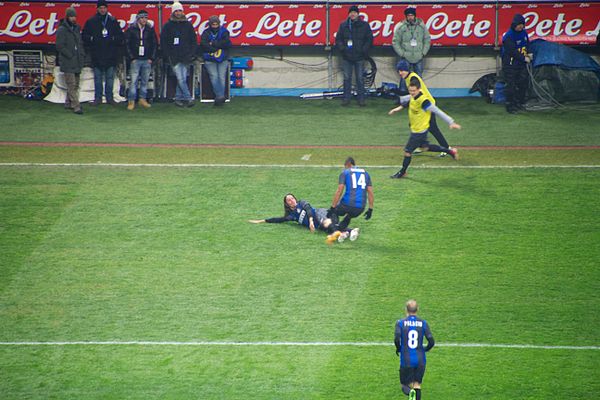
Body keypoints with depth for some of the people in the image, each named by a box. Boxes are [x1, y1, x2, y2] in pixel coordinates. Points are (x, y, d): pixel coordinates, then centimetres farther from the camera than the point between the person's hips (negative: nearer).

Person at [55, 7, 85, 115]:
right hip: (68, 63, -8)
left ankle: (68, 103, 24)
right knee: (72, 85, -10)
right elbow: (60, 46, -13)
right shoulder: (62, 30, -9)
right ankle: (76, 106, -15)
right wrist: (70, 56, -15)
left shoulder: (77, 28, 15)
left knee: (75, 85, 13)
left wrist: (82, 55, 9)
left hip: (77, 63, 8)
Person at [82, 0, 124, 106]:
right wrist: (92, 39, -13)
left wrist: (112, 39, -11)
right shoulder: (91, 22, 4)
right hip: (97, 56, 0)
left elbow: (120, 36, 6)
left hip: (111, 56, 0)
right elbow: (85, 36, 4)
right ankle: (98, 98, 12)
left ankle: (109, 98, 13)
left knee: (110, 78, 5)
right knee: (98, 78, 5)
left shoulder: (113, 21, 6)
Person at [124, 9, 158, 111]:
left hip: (147, 60, 3)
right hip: (135, 60, -3)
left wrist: (151, 58, 3)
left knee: (145, 81, 6)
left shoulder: (150, 30, 7)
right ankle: (131, 101, -6)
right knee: (134, 81, -7)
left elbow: (155, 44, 11)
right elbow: (127, 44, 1)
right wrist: (132, 57, -6)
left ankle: (143, 99, 14)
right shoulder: (131, 30, 0)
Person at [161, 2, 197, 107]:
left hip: (186, 58, 2)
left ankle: (178, 99, 9)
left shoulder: (188, 25, 11)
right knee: (180, 79, -11)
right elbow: (163, 42, 5)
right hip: (174, 58, -2)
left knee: (183, 78, 0)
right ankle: (188, 98, -11)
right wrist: (168, 55, -4)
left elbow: (194, 41, 13)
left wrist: (191, 54, 2)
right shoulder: (168, 26, 5)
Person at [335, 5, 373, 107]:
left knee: (360, 78, 1)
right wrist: (341, 48, -7)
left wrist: (364, 50, -10)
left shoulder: (364, 25, 1)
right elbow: (338, 39, 9)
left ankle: (361, 98, 7)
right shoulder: (343, 25, 7)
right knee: (347, 78, 5)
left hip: (359, 57, -2)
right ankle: (346, 98, 11)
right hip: (347, 57, 2)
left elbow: (369, 39, 2)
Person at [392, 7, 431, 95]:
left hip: (418, 58, 2)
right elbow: (395, 42, 0)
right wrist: (402, 53, -7)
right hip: (406, 58, -2)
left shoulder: (421, 26, 1)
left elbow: (427, 40, 9)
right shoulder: (401, 27, -4)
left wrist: (423, 52, 1)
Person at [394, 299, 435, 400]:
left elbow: (396, 339, -18)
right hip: (420, 360, 2)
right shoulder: (423, 323, -1)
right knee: (417, 384, 14)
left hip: (406, 360, -2)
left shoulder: (400, 323, -5)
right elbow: (431, 341, -5)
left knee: (405, 385, 9)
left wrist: (398, 349, 3)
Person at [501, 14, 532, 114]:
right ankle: (510, 106, 0)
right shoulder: (508, 36, -19)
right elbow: (512, 52, -22)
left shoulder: (524, 33, 5)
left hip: (521, 64, 8)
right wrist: (524, 58, -18)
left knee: (524, 82, 12)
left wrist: (528, 54, 0)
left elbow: (526, 45, 19)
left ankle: (520, 103, 25)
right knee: (511, 85, -6)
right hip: (510, 64, -8)